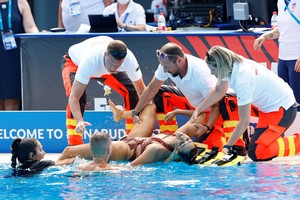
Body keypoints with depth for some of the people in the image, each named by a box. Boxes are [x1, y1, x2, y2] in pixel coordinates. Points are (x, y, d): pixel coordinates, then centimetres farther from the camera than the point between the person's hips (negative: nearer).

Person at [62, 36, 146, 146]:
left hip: (102, 68, 4)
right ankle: (74, 143, -25)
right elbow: (74, 97, -48)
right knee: (79, 96, -32)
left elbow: (141, 90, -22)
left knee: (132, 92, -11)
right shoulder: (90, 59, -47)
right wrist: (79, 121, -62)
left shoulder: (129, 59, -37)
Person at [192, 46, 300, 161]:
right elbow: (218, 92, 13)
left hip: (283, 110, -9)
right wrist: (197, 110, 8)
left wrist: (227, 146, -18)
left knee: (256, 154, -15)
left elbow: (244, 122, -25)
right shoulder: (232, 65, -7)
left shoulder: (242, 81, -32)